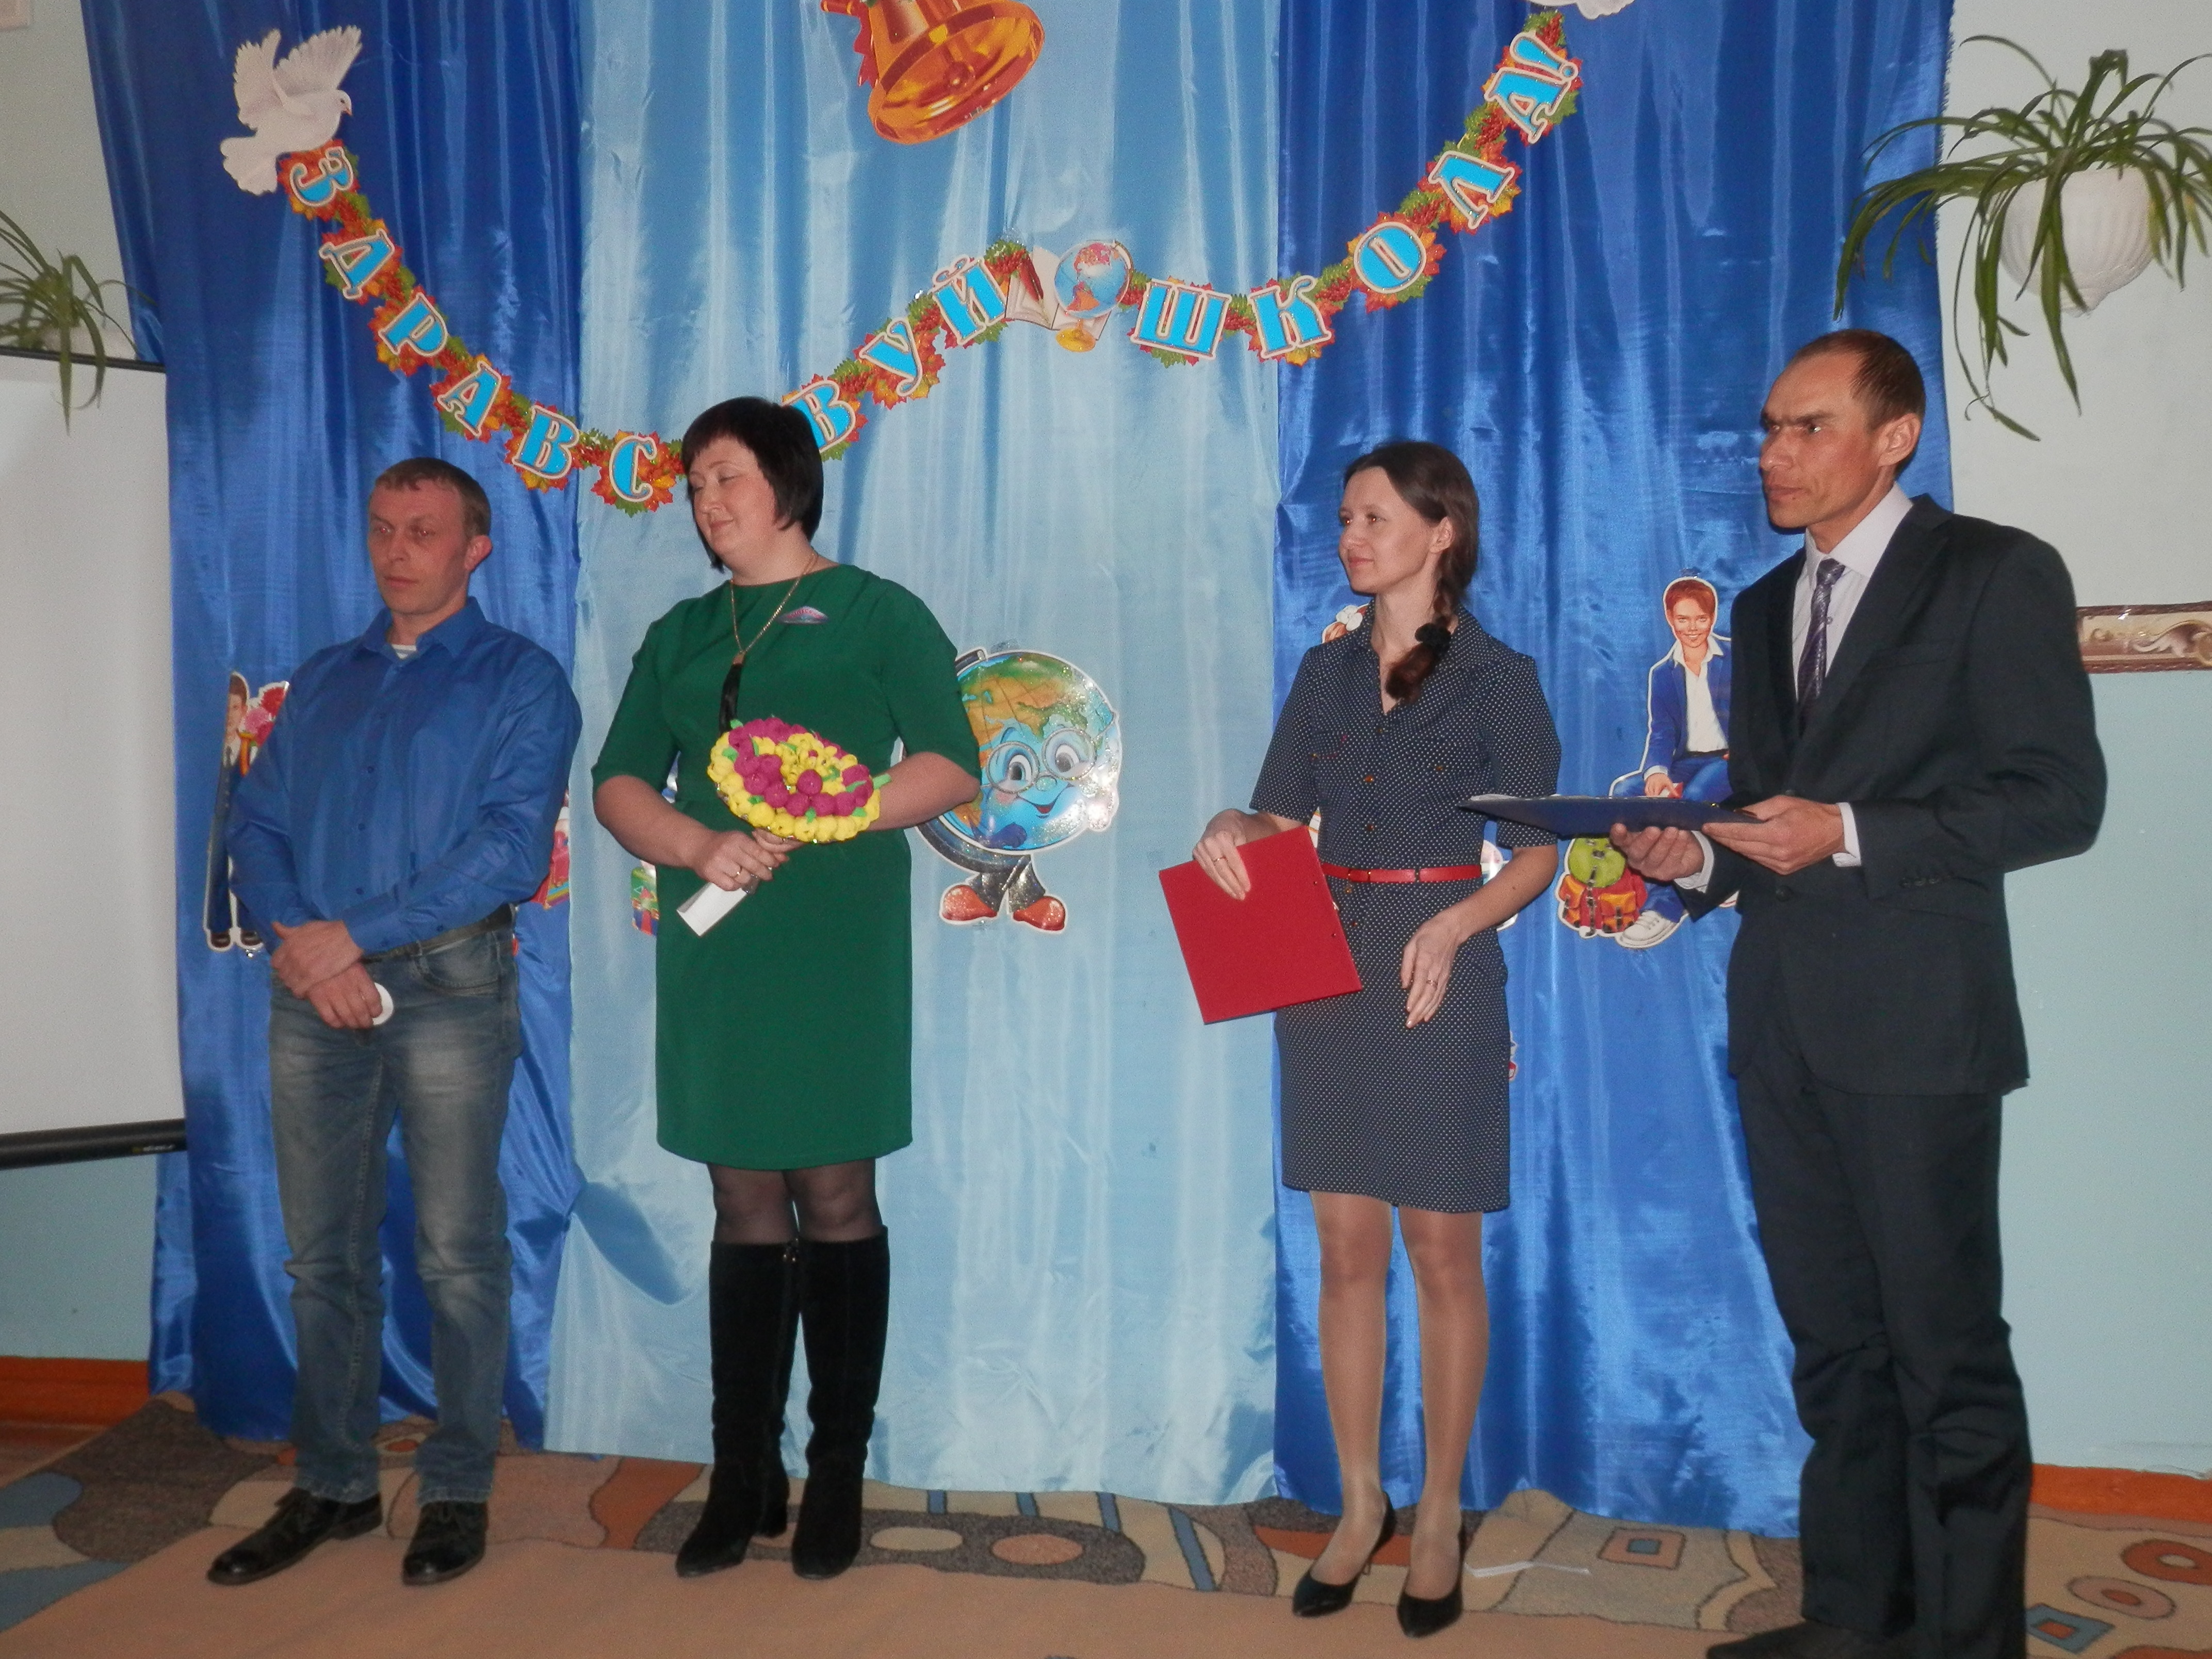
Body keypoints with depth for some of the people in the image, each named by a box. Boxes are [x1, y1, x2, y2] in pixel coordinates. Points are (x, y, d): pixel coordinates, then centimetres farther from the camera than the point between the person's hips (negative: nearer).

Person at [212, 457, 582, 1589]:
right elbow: (255, 826, 11)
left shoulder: (519, 680, 0)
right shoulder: (321, 682, 17)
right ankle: (331, 1486, 23)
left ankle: (457, 1494, 14)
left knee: (458, 1257, 1)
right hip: (313, 991, 5)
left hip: (448, 988, -5)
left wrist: (354, 934, -14)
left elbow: (515, 847, -12)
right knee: (324, 1255, 11)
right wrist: (298, 941, -8)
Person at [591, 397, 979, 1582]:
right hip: (711, 947, 4)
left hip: (836, 947, -4)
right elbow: (618, 785, 10)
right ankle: (743, 1476, 15)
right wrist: (701, 847, -10)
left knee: (834, 1198, 0)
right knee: (744, 1204, 7)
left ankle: (837, 1475, 11)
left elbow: (951, 770, -4)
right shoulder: (680, 635, 18)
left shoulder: (876, 614, 4)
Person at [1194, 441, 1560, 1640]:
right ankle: (1360, 1506, 20)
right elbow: (1284, 816, 13)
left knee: (1441, 1252, 4)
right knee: (1346, 1249, 8)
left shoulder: (1496, 678, -2)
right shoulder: (1326, 672, 11)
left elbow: (1536, 853, -4)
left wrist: (1453, 924, -20)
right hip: (1324, 975, 4)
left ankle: (1439, 1517, 17)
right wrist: (1230, 832, -9)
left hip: (1439, 977, -4)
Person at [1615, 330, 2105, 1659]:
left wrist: (1849, 834, -18)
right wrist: (1701, 858, 0)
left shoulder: (1995, 575, -3)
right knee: (1835, 1343, 13)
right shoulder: (1767, 606, 18)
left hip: (1915, 1016, -6)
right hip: (1783, 1021, 7)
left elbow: (2062, 797, -10)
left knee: (1947, 1351, 0)